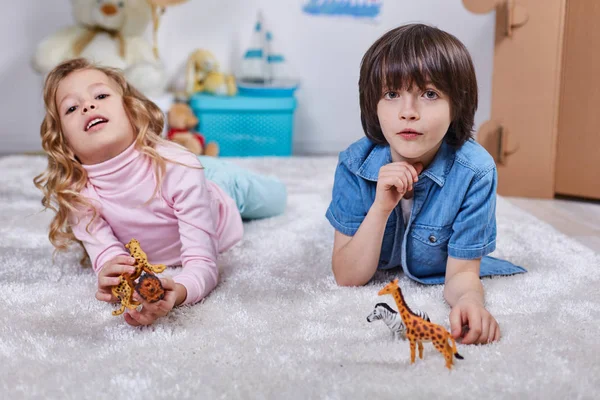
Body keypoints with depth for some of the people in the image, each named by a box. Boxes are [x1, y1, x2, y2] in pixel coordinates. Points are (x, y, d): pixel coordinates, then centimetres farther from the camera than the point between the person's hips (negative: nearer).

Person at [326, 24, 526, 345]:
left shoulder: (474, 172, -35)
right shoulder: (356, 164, -30)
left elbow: (461, 272, -27)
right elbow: (347, 279, -27)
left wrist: (469, 300, -53)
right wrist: (381, 208, -43)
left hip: (435, 282, 1)